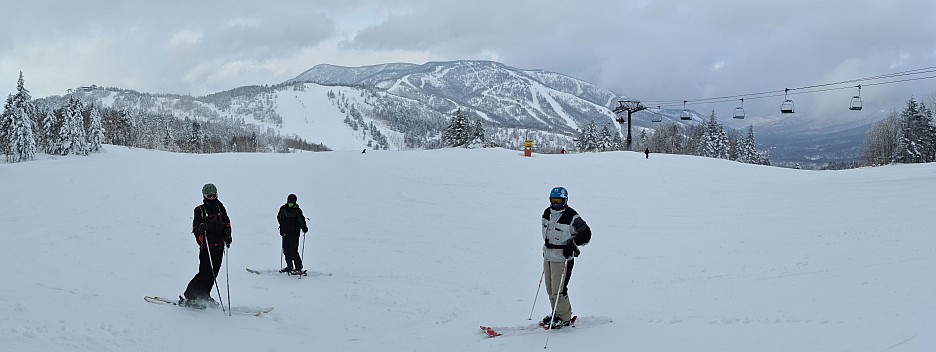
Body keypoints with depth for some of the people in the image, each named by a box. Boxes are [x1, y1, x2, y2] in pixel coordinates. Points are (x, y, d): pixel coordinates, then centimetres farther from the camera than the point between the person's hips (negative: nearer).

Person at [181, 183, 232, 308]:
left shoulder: (220, 207, 10)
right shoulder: (200, 210, -2)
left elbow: (226, 222, 18)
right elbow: (195, 228, -3)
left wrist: (227, 235, 2)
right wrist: (200, 229, -26)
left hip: (219, 246, 5)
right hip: (206, 246, -5)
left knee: (214, 273, 5)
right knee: (205, 273, -11)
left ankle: (204, 296, 16)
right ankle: (189, 297, -1)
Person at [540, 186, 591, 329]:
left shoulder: (572, 217, -16)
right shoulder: (547, 213, 6)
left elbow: (586, 234, -11)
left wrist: (572, 245, -18)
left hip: (562, 258, -7)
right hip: (548, 256, 7)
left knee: (558, 290, -8)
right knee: (550, 288, 14)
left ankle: (565, 318, 8)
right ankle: (556, 313, 30)